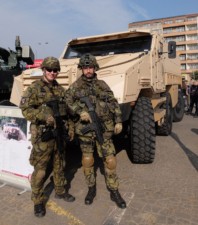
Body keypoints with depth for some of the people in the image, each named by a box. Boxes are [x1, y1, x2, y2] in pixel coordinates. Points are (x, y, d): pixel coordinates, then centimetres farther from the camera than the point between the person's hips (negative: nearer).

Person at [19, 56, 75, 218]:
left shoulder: (60, 89, 10)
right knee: (40, 169, 3)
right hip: (42, 135, -5)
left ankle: (60, 191, 37)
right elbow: (26, 110, -14)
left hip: (59, 133, 6)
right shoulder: (34, 88, -8)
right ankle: (38, 201, 20)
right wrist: (44, 115, -28)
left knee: (59, 165, 18)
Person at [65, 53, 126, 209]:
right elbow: (67, 102, -5)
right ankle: (91, 189, 31)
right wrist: (79, 112, -21)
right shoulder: (75, 86, 4)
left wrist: (118, 121, 1)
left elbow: (113, 103, 8)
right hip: (85, 129, 0)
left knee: (110, 160, 2)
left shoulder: (102, 85, 8)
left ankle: (114, 192, 20)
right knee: (87, 160, 10)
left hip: (104, 129, 1)